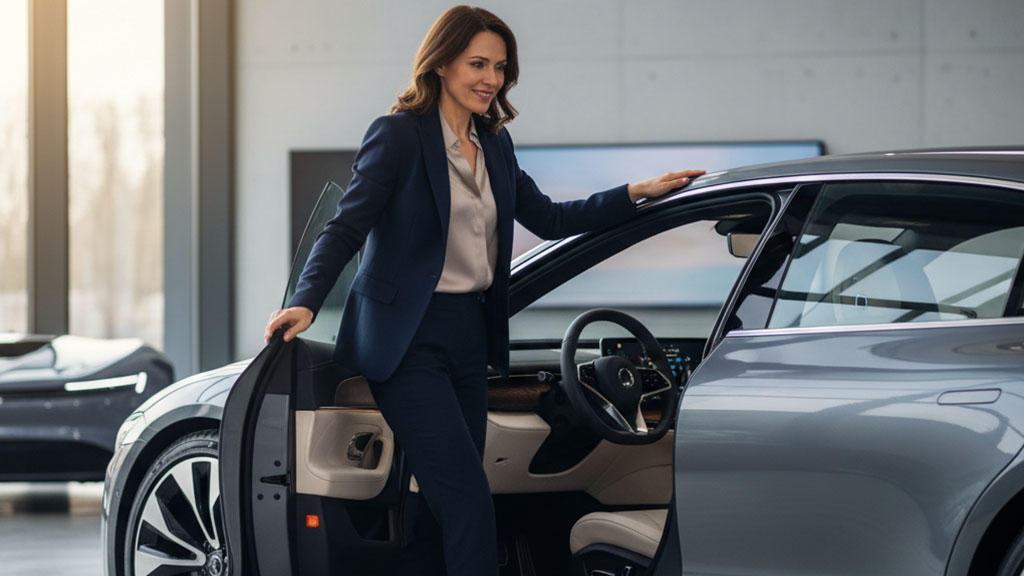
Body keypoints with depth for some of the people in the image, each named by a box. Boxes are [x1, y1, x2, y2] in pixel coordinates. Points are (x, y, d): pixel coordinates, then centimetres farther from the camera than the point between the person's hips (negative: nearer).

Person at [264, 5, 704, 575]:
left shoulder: (495, 145, 15)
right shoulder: (399, 135, -7)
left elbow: (549, 218, 18)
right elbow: (347, 226, -12)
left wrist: (637, 194, 10)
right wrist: (306, 302, -26)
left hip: (469, 336, 7)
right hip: (411, 340, -7)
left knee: (443, 506, 5)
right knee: (468, 495, -16)